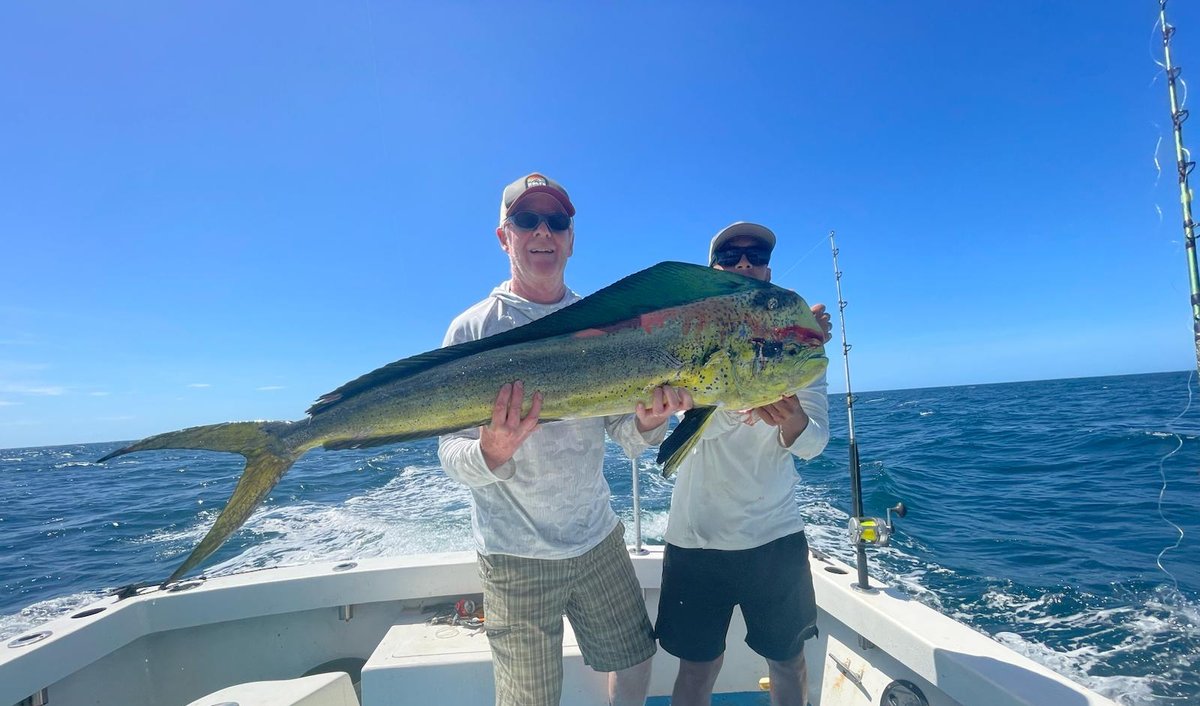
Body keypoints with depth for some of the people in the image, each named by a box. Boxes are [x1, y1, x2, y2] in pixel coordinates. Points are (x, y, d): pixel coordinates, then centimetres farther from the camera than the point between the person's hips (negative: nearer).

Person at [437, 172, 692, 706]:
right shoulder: (473, 329, -10)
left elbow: (626, 438, 0)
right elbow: (450, 455, -12)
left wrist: (648, 420, -22)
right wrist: (492, 452, -34)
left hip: (600, 539, 4)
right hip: (516, 556, -3)